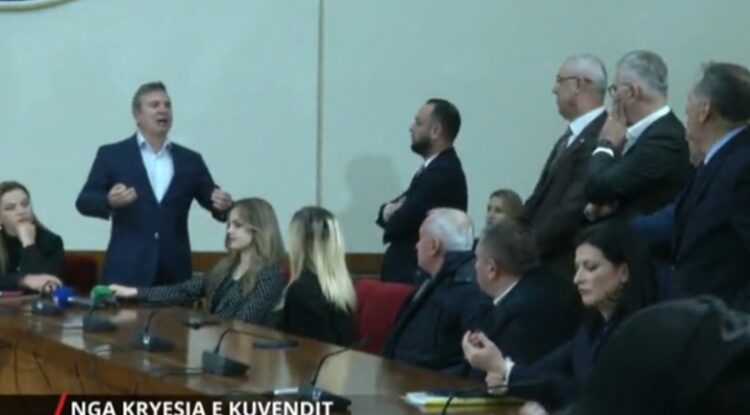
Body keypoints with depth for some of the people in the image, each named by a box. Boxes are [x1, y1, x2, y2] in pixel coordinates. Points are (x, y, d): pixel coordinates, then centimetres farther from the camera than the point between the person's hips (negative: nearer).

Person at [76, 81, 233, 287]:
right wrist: (109, 201, -19)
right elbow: (83, 202, 3)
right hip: (127, 271, -2)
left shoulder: (190, 160, 14)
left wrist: (223, 205, -10)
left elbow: (213, 201, 15)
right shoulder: (111, 155, 6)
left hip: (174, 273, 3)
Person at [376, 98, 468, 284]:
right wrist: (389, 211, -9)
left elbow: (401, 223, -22)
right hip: (413, 271, 9)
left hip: (416, 276, -9)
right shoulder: (437, 166, 14)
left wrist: (390, 214, 1)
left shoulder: (443, 172, -18)